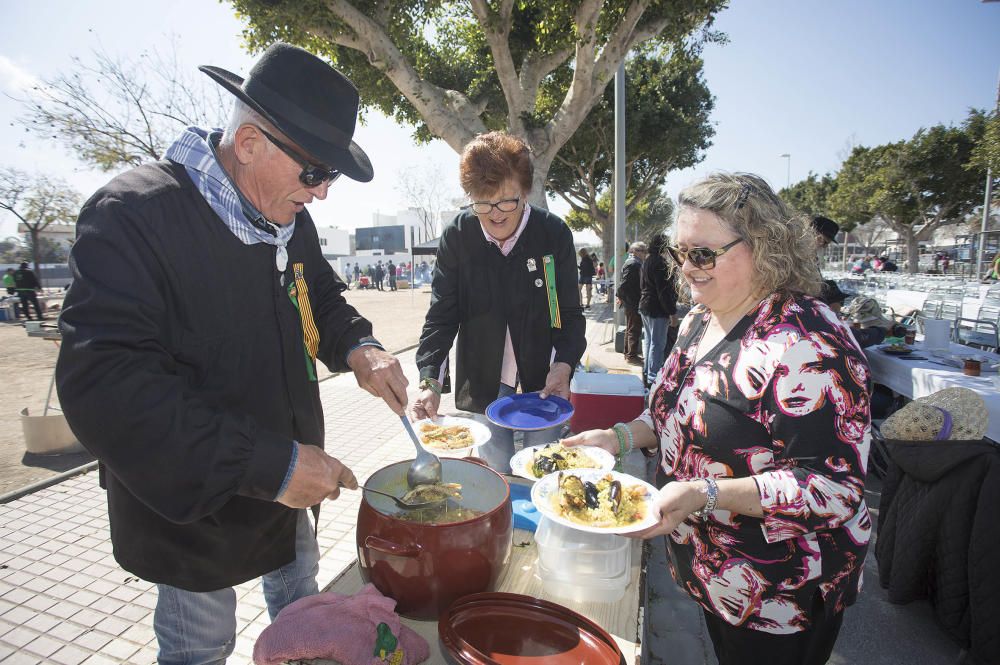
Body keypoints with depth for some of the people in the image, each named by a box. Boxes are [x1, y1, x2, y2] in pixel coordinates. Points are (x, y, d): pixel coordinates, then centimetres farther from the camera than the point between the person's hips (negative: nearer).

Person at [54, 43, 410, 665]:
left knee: (302, 608, 28)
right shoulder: (134, 215, -24)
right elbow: (104, 385, -30)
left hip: (288, 484, 6)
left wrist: (358, 348, -12)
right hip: (192, 506, -6)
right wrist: (268, 464, -33)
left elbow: (322, 297, 11)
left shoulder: (290, 217, -3)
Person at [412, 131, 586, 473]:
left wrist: (564, 364, -22)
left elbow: (570, 313, -5)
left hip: (543, 383, 0)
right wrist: (430, 381, -19)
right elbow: (441, 316, -7)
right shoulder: (457, 236, -10)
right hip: (482, 386, 0)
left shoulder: (554, 233, -11)